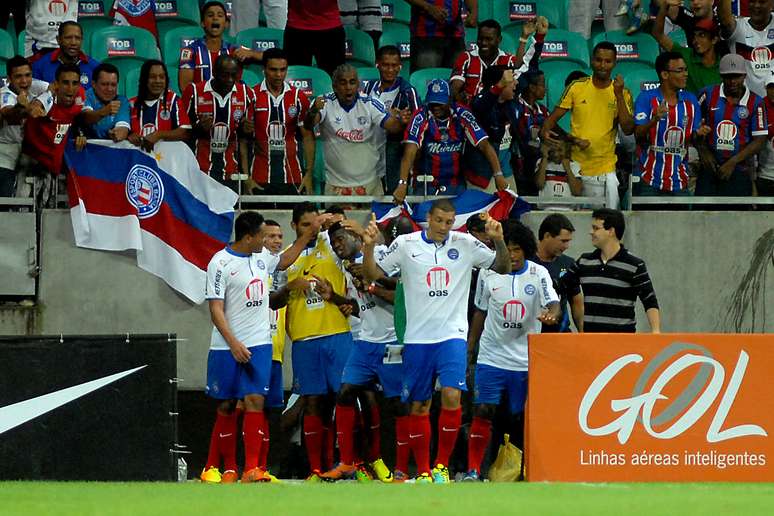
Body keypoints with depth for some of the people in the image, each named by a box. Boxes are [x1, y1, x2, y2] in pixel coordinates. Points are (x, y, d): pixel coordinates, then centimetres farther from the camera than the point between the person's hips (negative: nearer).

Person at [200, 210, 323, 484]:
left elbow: (283, 261, 33)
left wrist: (309, 233, 28)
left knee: (255, 401, -7)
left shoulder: (262, 256, 9)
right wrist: (233, 344, -21)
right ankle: (213, 468, 14)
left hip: (259, 345, 4)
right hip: (226, 348, -4)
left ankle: (252, 469, -11)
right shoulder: (220, 263, -11)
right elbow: (216, 308, -13)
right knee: (226, 407, 3)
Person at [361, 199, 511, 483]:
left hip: (452, 335, -1)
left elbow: (503, 267, 8)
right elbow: (374, 274, 6)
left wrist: (499, 241, -10)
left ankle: (442, 465, -5)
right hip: (417, 338, 1)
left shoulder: (465, 244, 2)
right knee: (419, 406, 5)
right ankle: (423, 471, 15)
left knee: (451, 396, -17)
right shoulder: (405, 244, 1)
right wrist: (369, 246, -11)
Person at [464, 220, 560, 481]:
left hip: (525, 359, 0)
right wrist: (467, 350, 13)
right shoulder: (488, 274, 1)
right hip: (491, 357, 0)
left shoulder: (538, 274, -3)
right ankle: (473, 470, -6)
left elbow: (553, 304, -13)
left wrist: (551, 315, -38)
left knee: (522, 418, 3)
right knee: (483, 411, -10)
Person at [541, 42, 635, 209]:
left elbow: (628, 129, -8)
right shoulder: (576, 88, 1)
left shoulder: (623, 93, 2)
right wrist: (545, 132, -17)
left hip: (605, 170, 0)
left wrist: (619, 95, -14)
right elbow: (554, 117, 5)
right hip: (576, 167, 0)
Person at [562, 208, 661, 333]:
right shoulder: (584, 261, 10)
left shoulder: (635, 266, -4)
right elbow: (563, 285, 23)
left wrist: (656, 331, -15)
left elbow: (650, 302, -4)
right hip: (590, 336, 5)